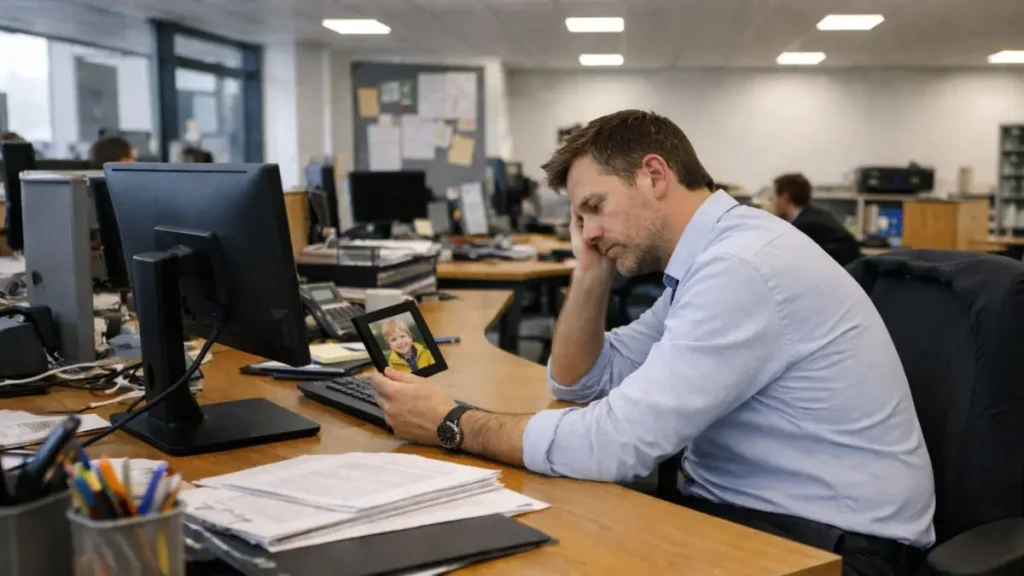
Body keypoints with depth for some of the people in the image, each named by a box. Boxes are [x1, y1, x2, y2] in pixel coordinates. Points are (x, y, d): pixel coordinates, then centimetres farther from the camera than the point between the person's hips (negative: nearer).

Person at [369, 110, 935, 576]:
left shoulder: (743, 263, -23)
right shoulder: (707, 259, 8)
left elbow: (614, 444, -27)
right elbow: (580, 382, 15)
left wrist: (453, 424, -16)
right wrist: (592, 271, 0)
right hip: (740, 507, 8)